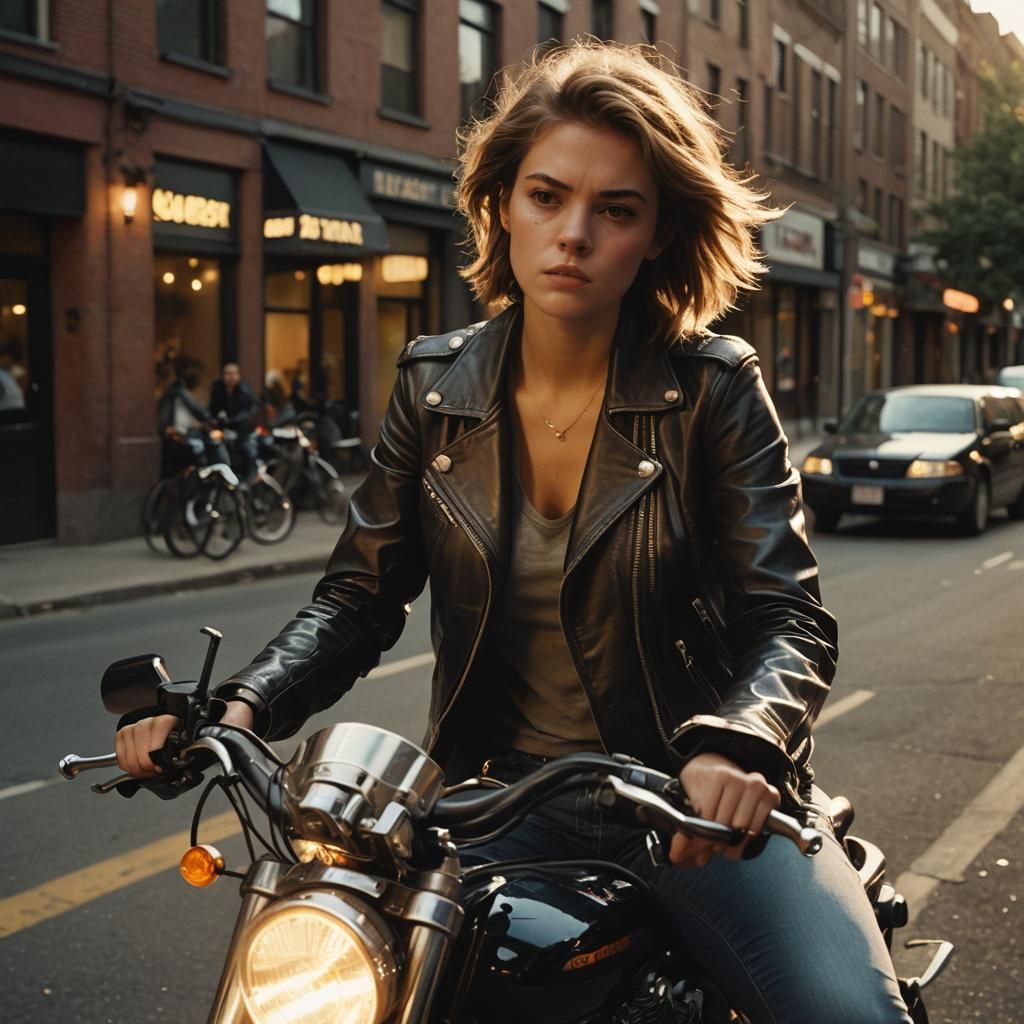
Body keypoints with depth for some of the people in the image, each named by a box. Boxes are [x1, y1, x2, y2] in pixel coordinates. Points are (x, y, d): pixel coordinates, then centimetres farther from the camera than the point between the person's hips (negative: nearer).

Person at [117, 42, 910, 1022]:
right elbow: (360, 594, 5)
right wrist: (240, 705, -13)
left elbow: (792, 618, -11)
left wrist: (734, 745, -33)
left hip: (690, 796, -2)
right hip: (498, 793, 3)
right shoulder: (437, 384, 2)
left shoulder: (713, 387, -6)